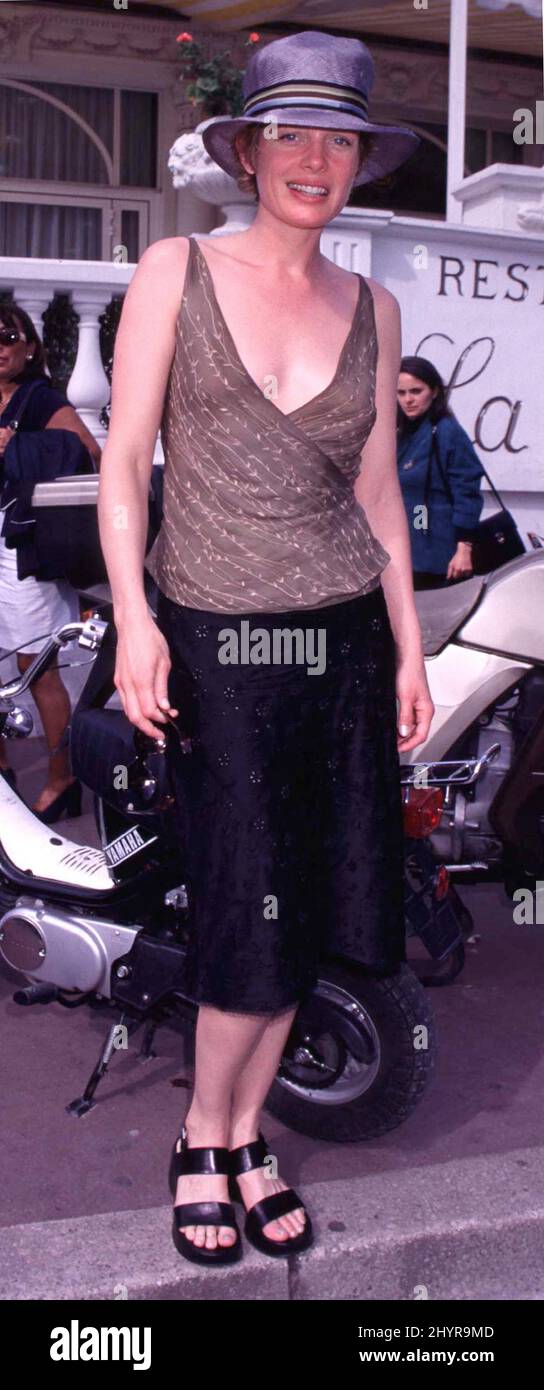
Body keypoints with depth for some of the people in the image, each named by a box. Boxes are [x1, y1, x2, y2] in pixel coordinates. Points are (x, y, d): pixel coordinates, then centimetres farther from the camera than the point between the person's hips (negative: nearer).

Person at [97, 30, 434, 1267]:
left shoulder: (371, 308, 11)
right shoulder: (176, 273, 2)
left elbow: (377, 486, 13)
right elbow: (125, 460, -3)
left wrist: (409, 646, 8)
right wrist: (133, 618, -14)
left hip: (344, 634, 4)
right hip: (215, 637, -3)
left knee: (312, 908, 5)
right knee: (253, 919, -3)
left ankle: (247, 1137, 25)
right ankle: (202, 1142, 22)